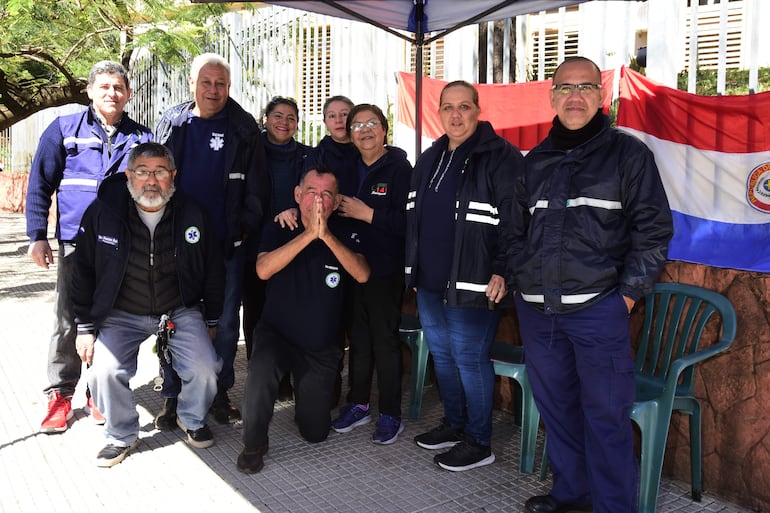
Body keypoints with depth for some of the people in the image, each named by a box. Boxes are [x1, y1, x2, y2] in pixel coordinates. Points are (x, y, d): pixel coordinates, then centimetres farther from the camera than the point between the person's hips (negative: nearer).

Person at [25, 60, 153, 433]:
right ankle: (60, 394, 18)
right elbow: (40, 184, 3)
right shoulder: (64, 129, 3)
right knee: (68, 321, 5)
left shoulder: (142, 138, 6)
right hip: (76, 244, -1)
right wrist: (37, 236, -2)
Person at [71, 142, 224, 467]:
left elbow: (213, 272, 5)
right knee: (103, 371, -23)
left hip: (181, 310, 0)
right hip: (121, 314, 0)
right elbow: (82, 273, 0)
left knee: (204, 369, -20)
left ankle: (192, 419, 15)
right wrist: (85, 327, -2)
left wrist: (211, 321, 7)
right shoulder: (101, 214, -9)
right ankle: (122, 436, 7)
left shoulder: (192, 216, -7)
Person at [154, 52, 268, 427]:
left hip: (228, 243, -1)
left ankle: (220, 392, 22)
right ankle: (173, 396, 19)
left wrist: (248, 226, -4)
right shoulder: (171, 124, 7)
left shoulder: (243, 128, 3)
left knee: (226, 321, 7)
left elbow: (256, 185, 3)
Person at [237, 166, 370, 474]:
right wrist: (309, 234, -30)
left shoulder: (343, 236, -3)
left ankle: (304, 389, 41)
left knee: (315, 434, 8)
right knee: (261, 369, -37)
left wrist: (326, 235, -32)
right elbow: (263, 270, -25)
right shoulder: (278, 230, -6)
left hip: (321, 348, 2)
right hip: (277, 334, -2)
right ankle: (253, 445, -13)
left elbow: (362, 275, -22)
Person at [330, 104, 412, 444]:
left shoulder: (399, 168, -8)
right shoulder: (350, 169, 11)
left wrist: (367, 213, -19)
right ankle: (358, 404, 27)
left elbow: (407, 222, -18)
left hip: (386, 269, -5)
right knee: (357, 336, 13)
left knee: (385, 340, 2)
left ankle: (390, 415, 15)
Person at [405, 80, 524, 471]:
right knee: (441, 353, 17)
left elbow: (514, 221, -15)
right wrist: (413, 268, 20)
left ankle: (479, 442, 16)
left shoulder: (500, 157, -10)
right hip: (429, 281, 8)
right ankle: (453, 425, 34)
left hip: (471, 285, -8)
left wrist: (502, 272, -20)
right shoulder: (430, 159, 14)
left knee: (469, 358, 0)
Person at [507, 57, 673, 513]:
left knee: (605, 415, 1)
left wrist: (628, 294, -8)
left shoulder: (628, 154, 0)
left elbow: (654, 230, -3)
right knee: (555, 406, 15)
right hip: (536, 310, 5)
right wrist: (520, 283, 9)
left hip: (598, 308, -5)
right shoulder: (535, 162, 13)